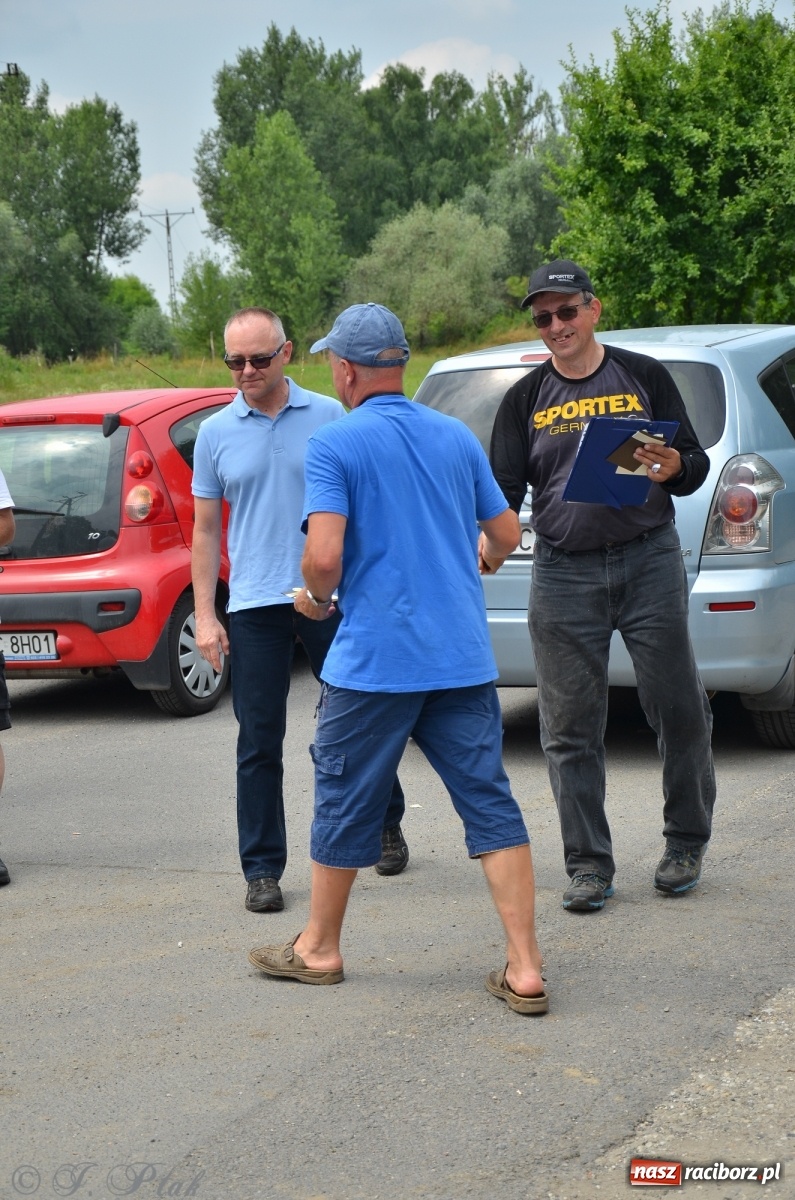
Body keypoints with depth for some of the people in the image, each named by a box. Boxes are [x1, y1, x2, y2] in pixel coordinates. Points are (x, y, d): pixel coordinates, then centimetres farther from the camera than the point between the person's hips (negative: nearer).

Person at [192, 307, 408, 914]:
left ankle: (387, 825, 32)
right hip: (254, 607, 1)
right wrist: (205, 615, 1)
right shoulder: (216, 433, 5)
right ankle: (263, 870, 9)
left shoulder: (330, 416, 2)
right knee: (259, 743, 2)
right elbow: (206, 530, 8)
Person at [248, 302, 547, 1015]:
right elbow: (506, 536, 14)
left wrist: (316, 596, 3)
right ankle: (525, 969, -2)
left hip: (373, 661, -4)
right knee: (491, 803, 3)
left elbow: (325, 554, -18)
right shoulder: (457, 437, 8)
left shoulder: (334, 445, -8)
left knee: (345, 803, 11)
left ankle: (319, 949, 26)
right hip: (463, 656, 4)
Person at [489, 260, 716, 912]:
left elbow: (697, 463, 5)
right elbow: (504, 488, 5)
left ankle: (687, 842, 20)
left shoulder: (643, 376, 5)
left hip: (650, 560, -1)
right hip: (563, 573, 1)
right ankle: (589, 865, 10)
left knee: (679, 709, 1)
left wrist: (674, 468, -18)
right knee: (570, 729, 1)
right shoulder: (526, 399, 9)